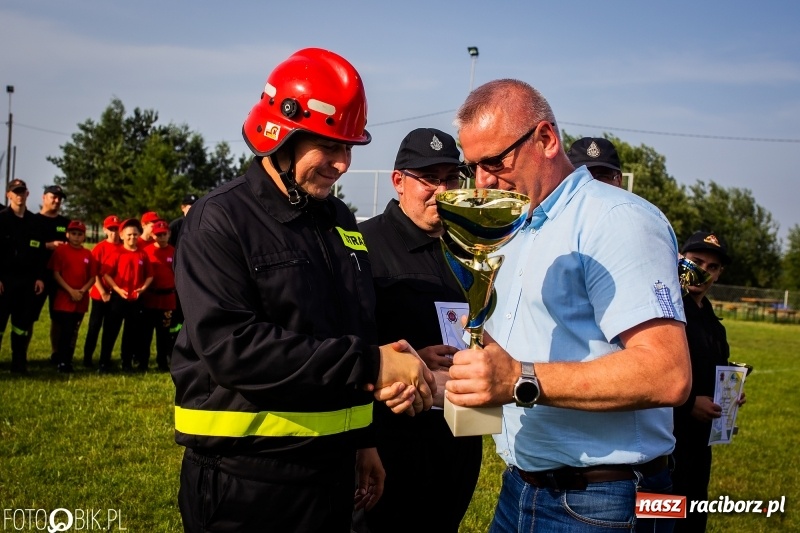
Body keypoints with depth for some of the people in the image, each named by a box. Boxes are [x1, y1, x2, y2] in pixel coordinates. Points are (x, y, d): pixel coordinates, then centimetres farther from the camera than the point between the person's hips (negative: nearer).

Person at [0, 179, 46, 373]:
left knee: (24, 322, 5)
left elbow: (41, 251, 12)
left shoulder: (34, 222, 11)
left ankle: (19, 363, 12)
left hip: (27, 280, 4)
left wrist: (40, 277, 3)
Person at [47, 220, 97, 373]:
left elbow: (93, 277, 7)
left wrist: (82, 291, -10)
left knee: (73, 332, 9)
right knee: (65, 331, -7)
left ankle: (68, 361, 17)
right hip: (63, 299, -4)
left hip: (81, 301, 4)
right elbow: (56, 274, -7)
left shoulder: (88, 254, 7)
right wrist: (70, 291, -14)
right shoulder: (60, 251, -3)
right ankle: (62, 362, 1)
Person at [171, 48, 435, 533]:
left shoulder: (341, 221, 9)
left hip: (331, 468, 6)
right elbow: (230, 347, -24)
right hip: (244, 477, -6)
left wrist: (363, 438, 17)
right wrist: (369, 365, -25)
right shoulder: (222, 220, -12)